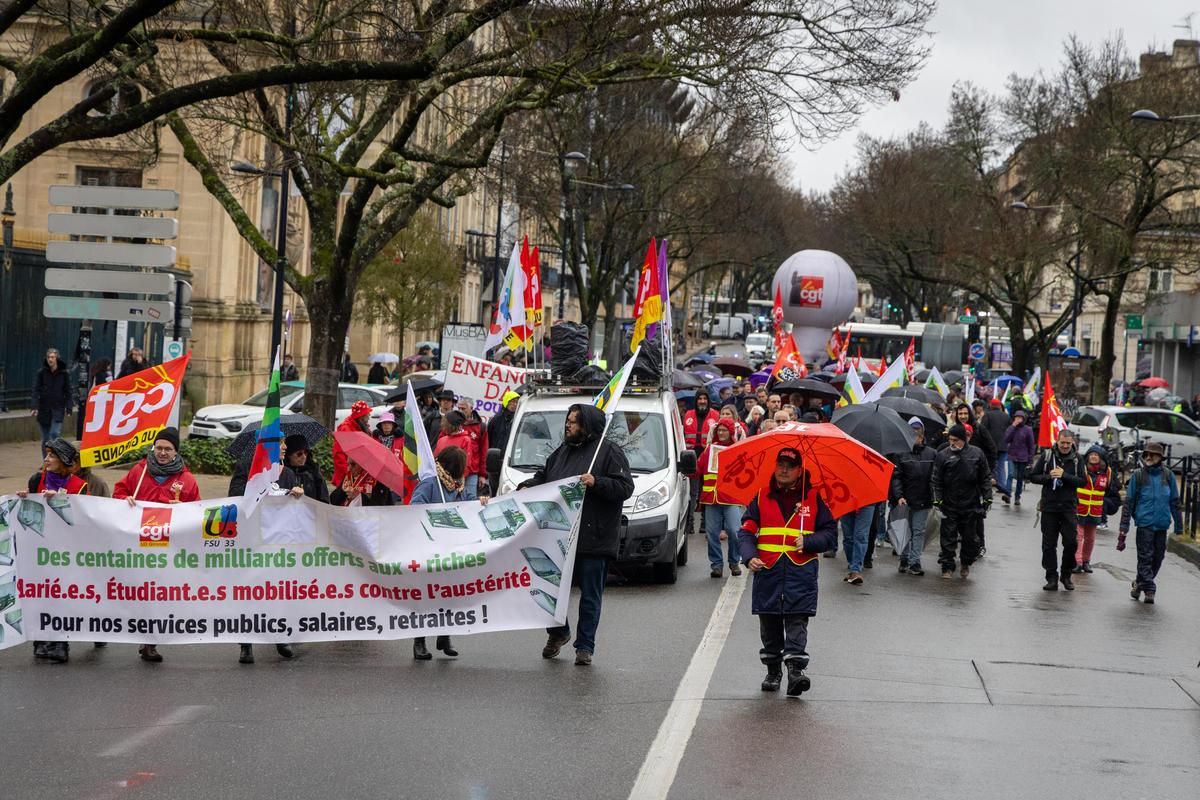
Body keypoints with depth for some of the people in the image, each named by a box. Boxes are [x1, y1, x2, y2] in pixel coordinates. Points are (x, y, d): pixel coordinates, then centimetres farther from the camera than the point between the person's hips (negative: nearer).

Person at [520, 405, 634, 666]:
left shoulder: (608, 452, -4)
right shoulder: (562, 451, 16)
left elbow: (625, 487, -10)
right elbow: (543, 476, 27)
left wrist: (596, 483, -21)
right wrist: (527, 487, 9)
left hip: (593, 539, -6)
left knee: (590, 595, 2)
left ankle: (585, 646, 10)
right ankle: (557, 633, 30)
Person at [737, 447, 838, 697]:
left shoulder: (813, 498, 6)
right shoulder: (762, 497, 10)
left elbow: (830, 534, 7)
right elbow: (746, 531, 8)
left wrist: (808, 541, -11)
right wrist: (749, 557, -9)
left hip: (801, 572, -2)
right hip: (767, 570, 2)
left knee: (797, 621, -12)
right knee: (769, 623, 9)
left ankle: (796, 669, -18)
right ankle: (773, 671, 21)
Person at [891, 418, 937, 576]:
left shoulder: (932, 454, 4)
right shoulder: (901, 453, -3)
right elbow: (896, 477, -5)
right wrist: (899, 496, -15)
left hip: (923, 500, 1)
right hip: (905, 500, -1)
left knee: (919, 531, 1)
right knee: (905, 530, 7)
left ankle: (914, 562, 3)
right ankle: (904, 559, 20)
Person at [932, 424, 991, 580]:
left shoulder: (977, 454, 0)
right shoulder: (943, 455, -4)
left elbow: (985, 478, 7)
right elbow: (936, 481, 0)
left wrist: (987, 498, 4)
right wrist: (937, 500, -7)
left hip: (971, 505, 1)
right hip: (949, 506, -1)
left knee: (970, 537, 10)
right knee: (948, 537, 1)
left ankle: (966, 562, 30)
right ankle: (947, 566, 10)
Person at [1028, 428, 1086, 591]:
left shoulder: (1077, 459, 1)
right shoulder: (1047, 456, 1)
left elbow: (1082, 481, -6)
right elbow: (1033, 476, 3)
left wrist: (1064, 475, -18)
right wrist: (1049, 477, -14)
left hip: (1069, 507, 0)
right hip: (1049, 506, 0)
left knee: (1071, 542, -3)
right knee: (1049, 544, 2)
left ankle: (1066, 575, 14)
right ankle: (1052, 578, 9)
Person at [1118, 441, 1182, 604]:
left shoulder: (1168, 476, 5)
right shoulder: (1138, 475, -1)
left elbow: (1175, 502, 11)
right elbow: (1129, 502, 1)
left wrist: (1179, 525, 9)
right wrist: (1124, 527, -4)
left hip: (1162, 525, 3)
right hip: (1144, 522, -3)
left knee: (1157, 559, 8)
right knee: (1145, 557, -7)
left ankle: (1139, 584, 26)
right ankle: (1149, 590, -3)